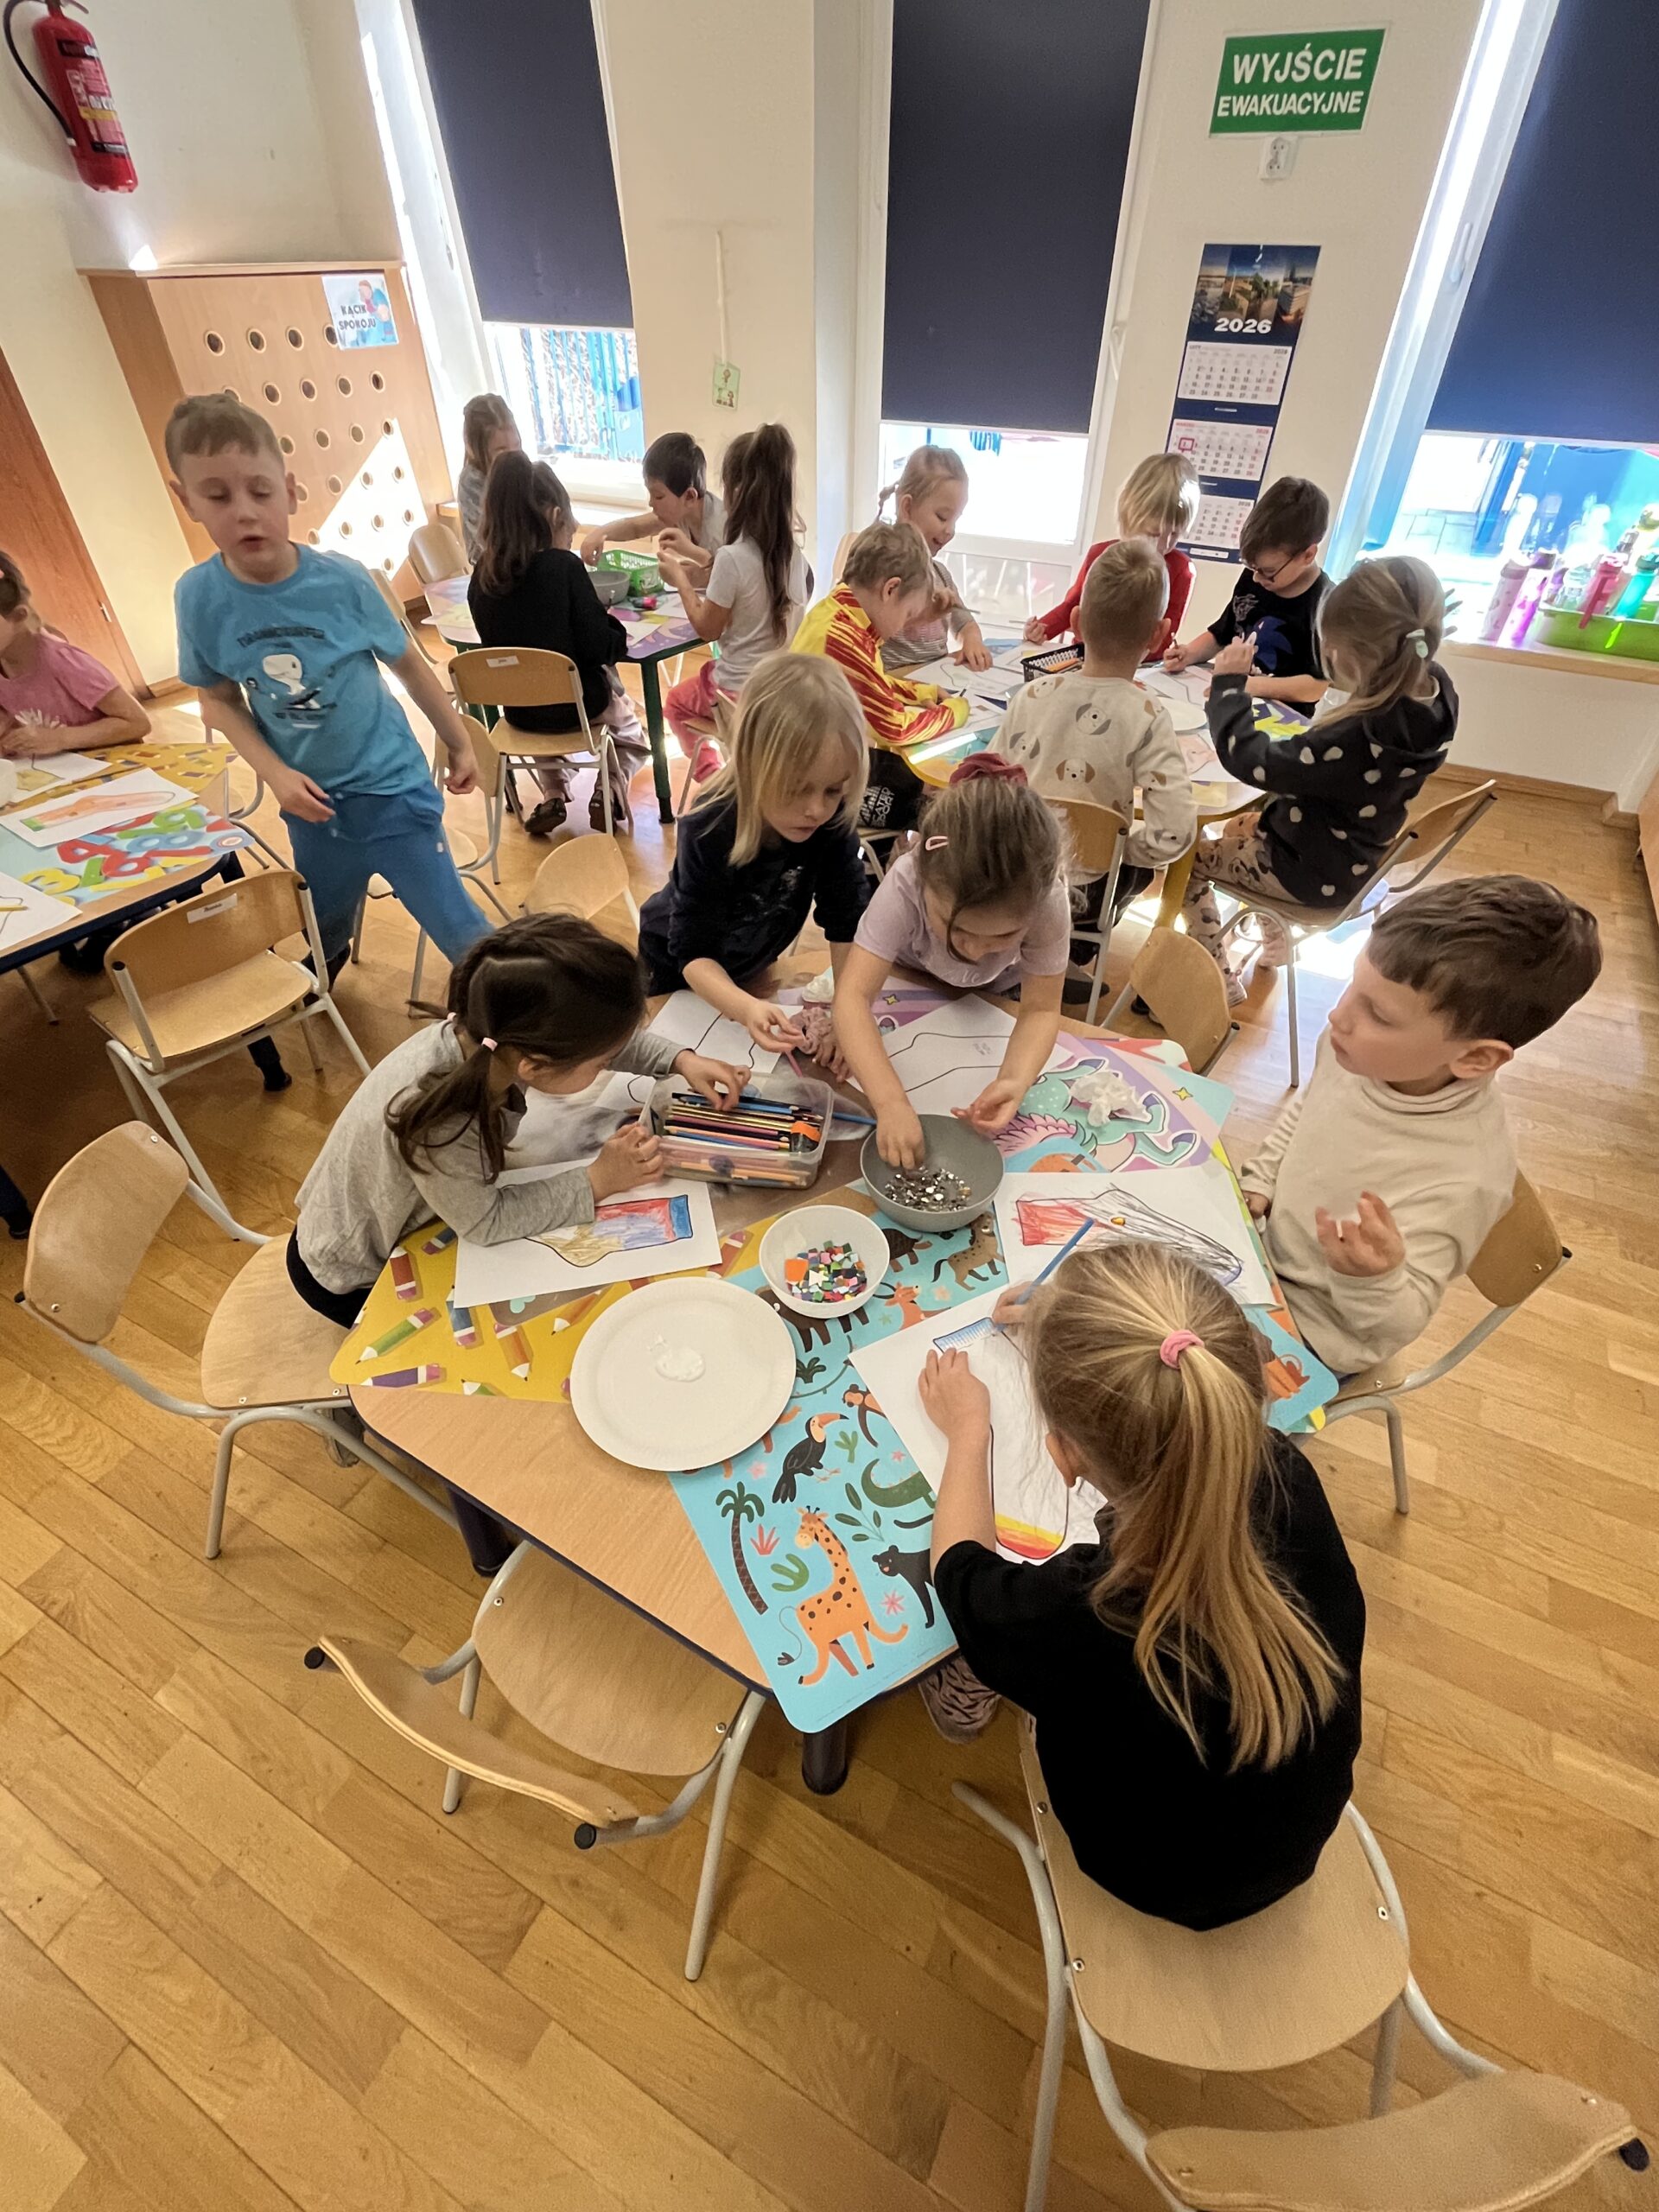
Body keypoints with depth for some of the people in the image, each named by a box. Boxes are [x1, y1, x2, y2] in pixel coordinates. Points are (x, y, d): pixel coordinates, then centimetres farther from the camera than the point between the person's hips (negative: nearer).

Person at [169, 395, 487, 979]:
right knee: (322, 936, 23)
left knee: (460, 932, -3)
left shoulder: (343, 580, -15)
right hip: (311, 801, 3)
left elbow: (409, 665, -1)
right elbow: (219, 699, 2)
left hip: (391, 787, -3)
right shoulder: (198, 597, -10)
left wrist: (459, 744, 7)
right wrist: (275, 773, -13)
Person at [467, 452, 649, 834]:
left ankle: (552, 795, 22)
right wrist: (617, 632, 3)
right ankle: (609, 792, 7)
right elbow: (598, 648, -19)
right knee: (628, 721, 29)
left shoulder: (482, 575, -5)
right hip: (577, 703, -4)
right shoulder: (564, 565, -19)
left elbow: (500, 641, 8)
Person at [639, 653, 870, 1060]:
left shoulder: (832, 822, -28)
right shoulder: (708, 831, -38)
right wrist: (745, 1009, -56)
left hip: (750, 964, 3)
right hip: (678, 968, -3)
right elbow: (693, 952, -37)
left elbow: (847, 923, -24)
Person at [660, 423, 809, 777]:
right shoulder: (792, 552, -2)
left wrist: (680, 581, 4)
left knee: (676, 703, 27)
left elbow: (707, 628, -10)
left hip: (740, 691, -6)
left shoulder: (732, 557, -22)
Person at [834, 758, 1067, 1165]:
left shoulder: (1047, 903, -40)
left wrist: (1014, 1082, -51)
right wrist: (891, 1102, -61)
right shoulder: (905, 884, -44)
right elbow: (854, 996, -48)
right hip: (915, 978, 0)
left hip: (997, 992, 1)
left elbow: (1040, 1010, -31)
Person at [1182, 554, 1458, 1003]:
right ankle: (1274, 944, 41)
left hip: (1313, 874, -9)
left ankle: (1222, 979, 16)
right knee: (1240, 826, 32)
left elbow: (1252, 760, -32)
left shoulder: (1363, 735, -39)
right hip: (1350, 859, 9)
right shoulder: (1433, 691, -14)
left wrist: (1230, 684, -21)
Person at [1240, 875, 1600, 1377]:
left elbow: (1395, 1326, -25)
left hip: (1308, 1334, -5)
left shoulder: (1462, 1181, -35)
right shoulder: (1357, 1046, -17)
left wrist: (1373, 1278, -46)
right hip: (1262, 1243, 6)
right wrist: (1258, 1182, 0)